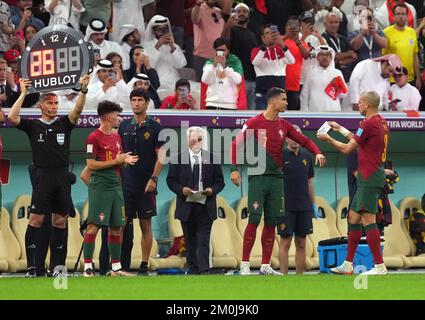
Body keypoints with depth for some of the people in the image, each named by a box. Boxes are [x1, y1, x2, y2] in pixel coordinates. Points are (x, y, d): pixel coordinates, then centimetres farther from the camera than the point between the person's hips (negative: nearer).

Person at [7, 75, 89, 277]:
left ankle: (57, 264, 10)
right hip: (43, 176, -3)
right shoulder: (33, 126, 6)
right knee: (36, 220, -8)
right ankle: (31, 265, -7)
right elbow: (12, 118, -9)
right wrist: (23, 94, -7)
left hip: (63, 177, 3)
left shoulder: (64, 124, 11)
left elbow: (77, 111, -5)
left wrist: (83, 91, -20)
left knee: (60, 221, 5)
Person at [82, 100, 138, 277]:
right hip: (99, 187, -8)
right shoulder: (94, 138, -8)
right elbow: (91, 164, -12)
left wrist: (125, 160, 2)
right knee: (93, 226, -10)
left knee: (116, 228, 9)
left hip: (116, 186, 8)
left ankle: (116, 268, 14)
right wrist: (115, 161, -14)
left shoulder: (117, 137, 17)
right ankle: (88, 267, -10)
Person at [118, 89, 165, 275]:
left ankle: (144, 265, 3)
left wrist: (153, 179, -14)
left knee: (145, 224, 0)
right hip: (125, 183, 3)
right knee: (124, 223, 2)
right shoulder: (124, 126, 10)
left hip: (145, 185, -3)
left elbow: (161, 156, -4)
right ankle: (123, 266, 6)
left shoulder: (154, 128, -1)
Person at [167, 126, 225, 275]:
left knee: (203, 240, -7)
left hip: (206, 206, -1)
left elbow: (220, 181, 8)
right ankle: (193, 270, 16)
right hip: (186, 206, 1)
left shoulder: (211, 158, 5)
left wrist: (212, 190, -12)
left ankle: (204, 270, -12)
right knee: (190, 241, 8)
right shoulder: (178, 158, 3)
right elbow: (171, 180, 5)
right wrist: (181, 190, -13)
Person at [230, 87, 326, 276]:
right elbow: (236, 144, -6)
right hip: (258, 177, -6)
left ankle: (265, 266, 9)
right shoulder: (255, 123, -5)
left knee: (272, 223, 4)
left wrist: (317, 153, -2)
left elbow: (304, 140, 16)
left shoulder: (284, 126, 11)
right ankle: (244, 265, -8)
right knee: (254, 220, -11)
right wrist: (234, 169, -15)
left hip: (276, 178, 6)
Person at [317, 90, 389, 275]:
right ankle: (347, 265, 18)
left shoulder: (369, 123, -15)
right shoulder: (381, 123, 14)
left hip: (369, 179, -10)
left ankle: (380, 266, -14)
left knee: (368, 219, -11)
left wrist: (328, 138, 5)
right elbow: (358, 141, 28)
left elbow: (347, 149, -10)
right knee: (354, 217, 14)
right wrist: (340, 129, 35)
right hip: (370, 178, 10)